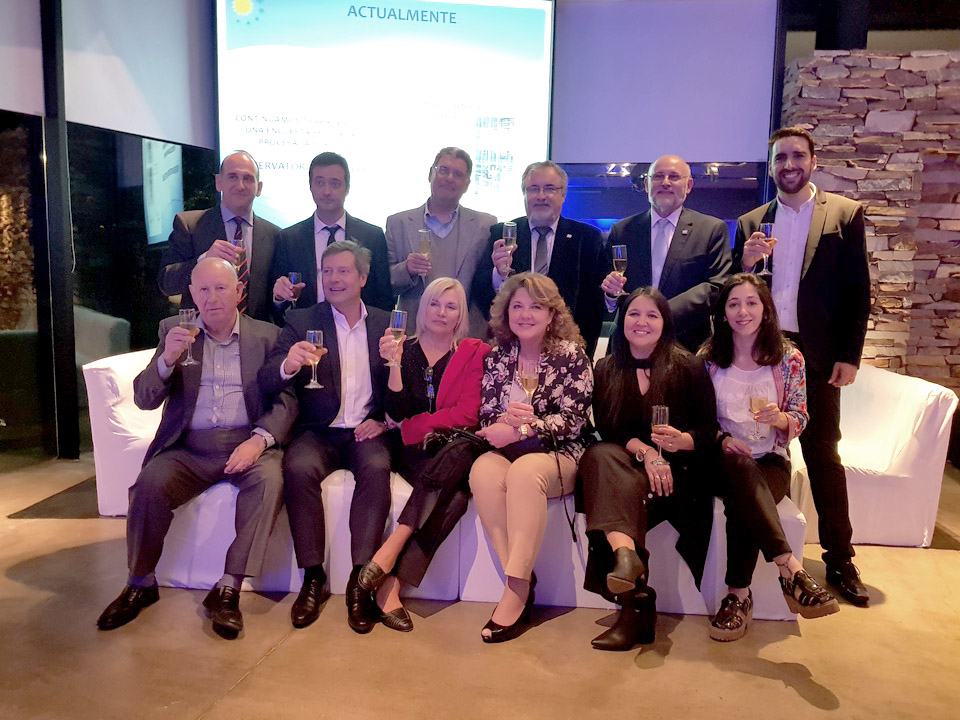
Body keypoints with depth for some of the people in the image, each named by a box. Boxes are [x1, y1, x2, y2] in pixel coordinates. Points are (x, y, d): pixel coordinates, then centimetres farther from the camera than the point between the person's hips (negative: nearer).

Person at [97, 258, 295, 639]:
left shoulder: (267, 335, 8)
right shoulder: (173, 329, 11)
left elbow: (285, 401, 1)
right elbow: (144, 399, 5)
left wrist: (259, 440, -19)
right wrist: (167, 359, -16)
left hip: (247, 445, -1)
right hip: (188, 447, 2)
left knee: (269, 479, -31)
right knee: (149, 484, -26)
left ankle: (228, 588, -22)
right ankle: (140, 584, -4)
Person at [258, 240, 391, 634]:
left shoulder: (386, 324, 12)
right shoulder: (301, 321, 7)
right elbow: (267, 382, -5)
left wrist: (385, 420, -7)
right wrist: (288, 364, -29)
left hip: (366, 431, 0)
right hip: (318, 432, 0)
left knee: (377, 468, -31)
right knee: (298, 468, -31)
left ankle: (360, 580, -24)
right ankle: (313, 576, -18)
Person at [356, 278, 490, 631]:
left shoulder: (475, 353, 9)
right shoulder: (405, 349, 12)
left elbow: (468, 414, -3)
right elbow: (397, 413, 1)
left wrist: (412, 427, -7)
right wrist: (394, 363, -13)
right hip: (413, 452, 0)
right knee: (454, 494, -34)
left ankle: (390, 551, -35)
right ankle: (390, 585, -31)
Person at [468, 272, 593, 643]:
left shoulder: (571, 355, -2)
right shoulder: (497, 357, 9)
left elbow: (572, 420, -10)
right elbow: (487, 417, 5)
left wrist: (520, 429, -21)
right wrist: (507, 420, -19)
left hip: (559, 456, -3)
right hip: (509, 452, 3)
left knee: (525, 471, -36)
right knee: (483, 470, -30)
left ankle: (515, 591, -30)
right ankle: (522, 581, -24)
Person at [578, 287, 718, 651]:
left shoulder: (688, 367, 5)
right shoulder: (606, 369, 12)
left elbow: (709, 430, 2)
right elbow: (606, 428, 2)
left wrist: (681, 441, -21)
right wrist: (643, 450, -16)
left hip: (677, 470, -2)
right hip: (626, 462, 3)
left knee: (625, 489, -33)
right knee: (599, 456, -33)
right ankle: (625, 553, -52)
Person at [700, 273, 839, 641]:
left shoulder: (789, 358, 4)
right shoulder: (707, 357, 5)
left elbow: (800, 420, 4)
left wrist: (779, 419, -19)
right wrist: (721, 439, -13)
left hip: (771, 462, 0)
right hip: (723, 458, 0)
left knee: (742, 504, -34)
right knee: (741, 469, -38)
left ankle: (738, 596, -27)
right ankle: (791, 570, -43)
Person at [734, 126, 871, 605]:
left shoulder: (845, 215, 4)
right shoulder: (749, 223, 11)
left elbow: (858, 290, 0)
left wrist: (849, 356, -6)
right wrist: (745, 263, -11)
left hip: (815, 355, -2)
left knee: (823, 454, 4)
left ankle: (840, 560, 16)